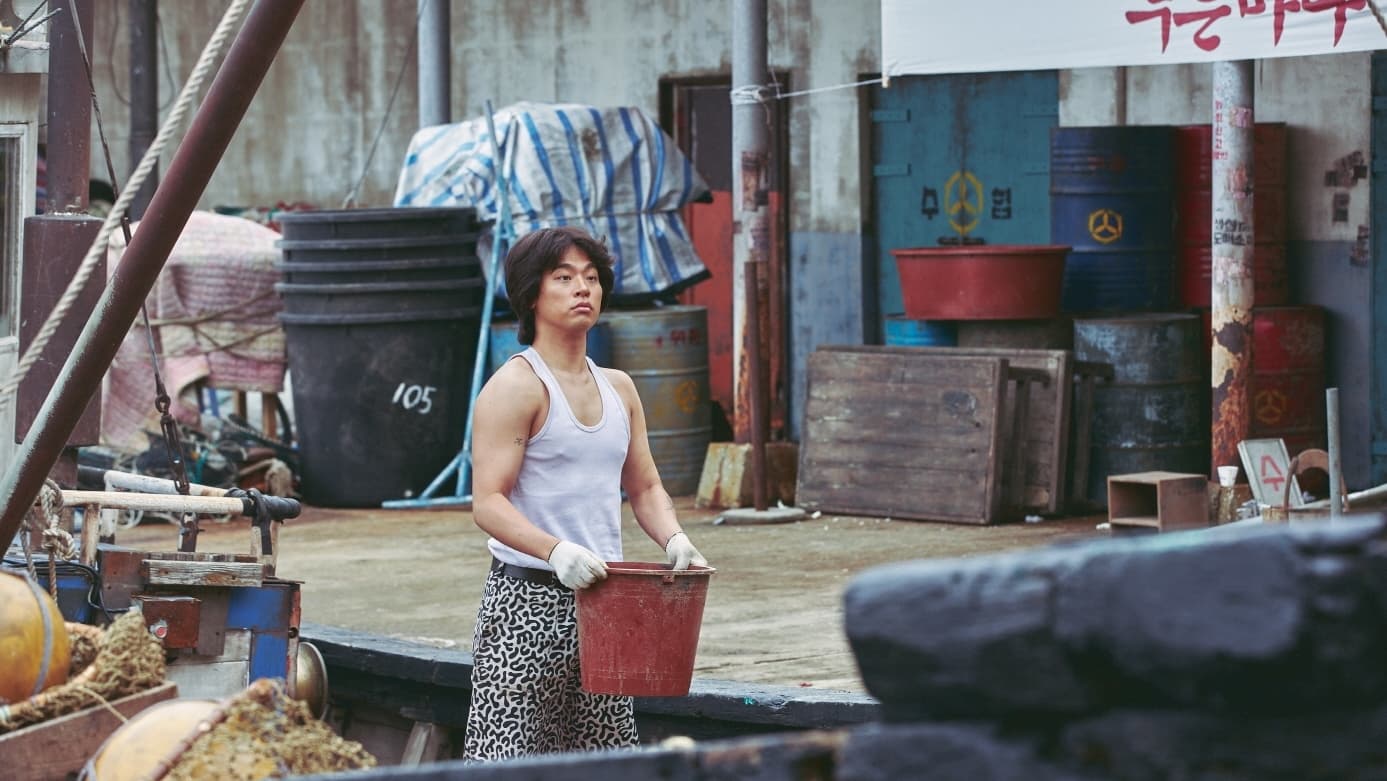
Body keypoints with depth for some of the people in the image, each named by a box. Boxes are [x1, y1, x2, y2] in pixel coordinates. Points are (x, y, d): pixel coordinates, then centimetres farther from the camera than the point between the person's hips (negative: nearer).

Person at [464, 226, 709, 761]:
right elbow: (488, 502, -14)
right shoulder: (515, 386, -7)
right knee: (507, 756, -11)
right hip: (527, 601, -7)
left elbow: (644, 487, 21)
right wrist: (556, 551, -29)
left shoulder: (618, 389, 15)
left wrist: (673, 538, 0)